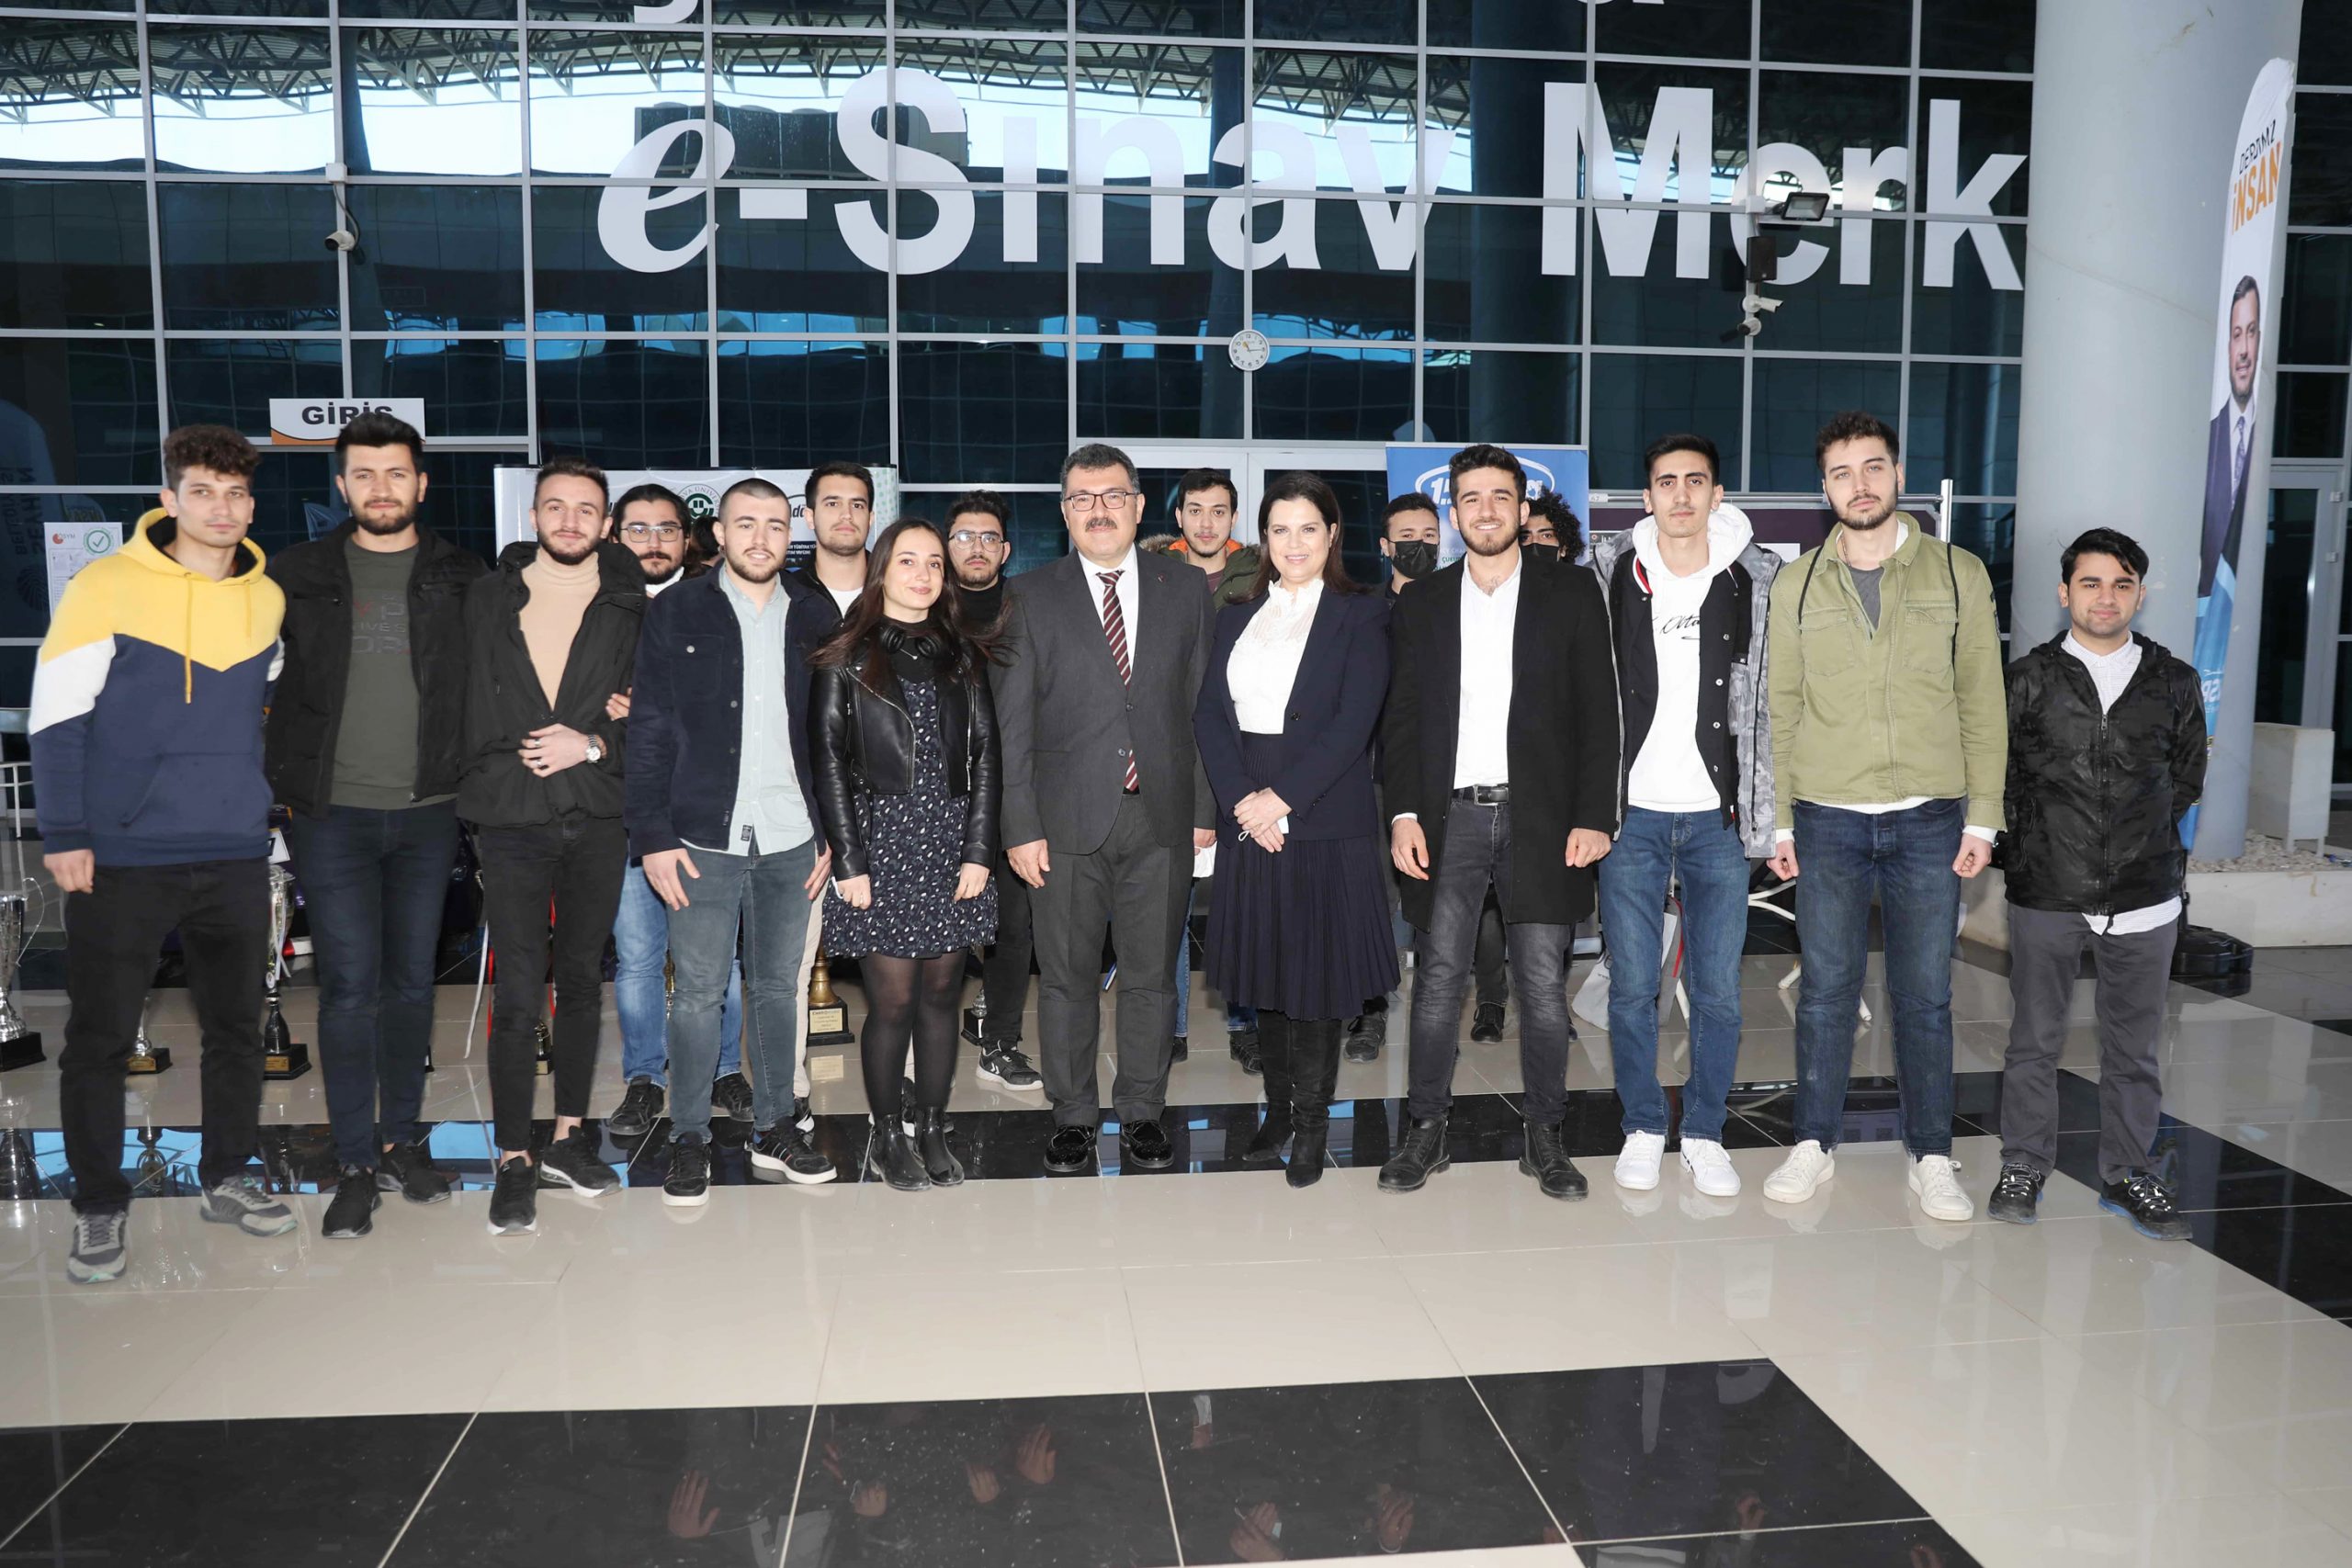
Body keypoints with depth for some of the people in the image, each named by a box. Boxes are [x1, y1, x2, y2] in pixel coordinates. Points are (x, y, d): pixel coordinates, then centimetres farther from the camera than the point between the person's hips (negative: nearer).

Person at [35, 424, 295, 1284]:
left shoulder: (271, 600, 6)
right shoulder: (106, 587, -6)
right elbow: (56, 714, -6)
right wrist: (63, 833, -10)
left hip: (236, 855, 4)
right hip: (121, 858, -4)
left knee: (237, 1028, 12)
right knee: (99, 1037, 4)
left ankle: (227, 1178, 28)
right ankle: (99, 1207, 18)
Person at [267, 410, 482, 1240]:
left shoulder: (461, 576, 4)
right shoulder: (299, 575, 3)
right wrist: (281, 777, 1)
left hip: (427, 812, 1)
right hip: (333, 813, -1)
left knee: (411, 982, 10)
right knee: (349, 988, -3)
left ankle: (402, 1140, 23)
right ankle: (356, 1165, 8)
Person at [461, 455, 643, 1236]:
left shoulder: (629, 607, 5)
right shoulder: (490, 598, 5)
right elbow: (467, 703, 6)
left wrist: (591, 745, -12)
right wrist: (514, 761, -5)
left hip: (599, 818, 2)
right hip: (512, 819, -1)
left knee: (582, 981, 12)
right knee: (518, 995, -5)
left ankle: (568, 1138, 26)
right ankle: (514, 1162, 6)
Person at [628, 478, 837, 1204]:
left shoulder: (814, 616, 7)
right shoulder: (676, 614, 1)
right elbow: (648, 733, -2)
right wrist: (654, 838, -8)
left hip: (790, 842, 2)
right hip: (702, 842, -2)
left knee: (778, 989, 11)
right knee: (697, 995, 3)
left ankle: (774, 1129, 23)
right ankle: (689, 1139, 16)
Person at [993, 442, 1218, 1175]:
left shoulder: (1186, 589, 6)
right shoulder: (1031, 597, 2)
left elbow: (1205, 708, 6)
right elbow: (1012, 723, -1)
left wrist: (1205, 809, 2)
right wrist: (1021, 826, -7)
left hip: (1162, 817, 1)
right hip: (1067, 819, -1)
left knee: (1151, 975, 10)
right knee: (1067, 977, 8)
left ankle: (1142, 1113, 25)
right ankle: (1073, 1115, 24)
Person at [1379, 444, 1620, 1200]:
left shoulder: (1571, 592, 4)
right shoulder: (1422, 603, 10)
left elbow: (1598, 710, 1)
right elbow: (1402, 716, 9)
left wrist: (1594, 816, -7)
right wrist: (1404, 812, -2)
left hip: (1540, 818, -1)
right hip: (1450, 818, 2)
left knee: (1543, 984, 3)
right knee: (1438, 979, 4)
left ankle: (1543, 1136, 16)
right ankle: (1427, 1130, 16)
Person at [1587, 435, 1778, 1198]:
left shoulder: (1760, 580, 1)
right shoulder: (1607, 573, 0)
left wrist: (1768, 812, 0)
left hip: (1718, 816, 1)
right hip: (1631, 812, 0)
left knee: (1718, 989, 6)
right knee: (1632, 985, 6)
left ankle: (1705, 1133, 22)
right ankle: (1643, 1129, 22)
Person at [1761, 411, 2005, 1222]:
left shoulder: (1958, 573, 4)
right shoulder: (1796, 584, 5)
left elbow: (1983, 704, 4)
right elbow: (1781, 710, 7)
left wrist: (1982, 818, -1)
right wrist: (1780, 821, 3)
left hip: (1930, 819, 0)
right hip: (1829, 819, 1)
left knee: (1925, 994, 6)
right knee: (1825, 989, 6)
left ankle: (1932, 1156, 19)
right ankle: (1814, 1145, 19)